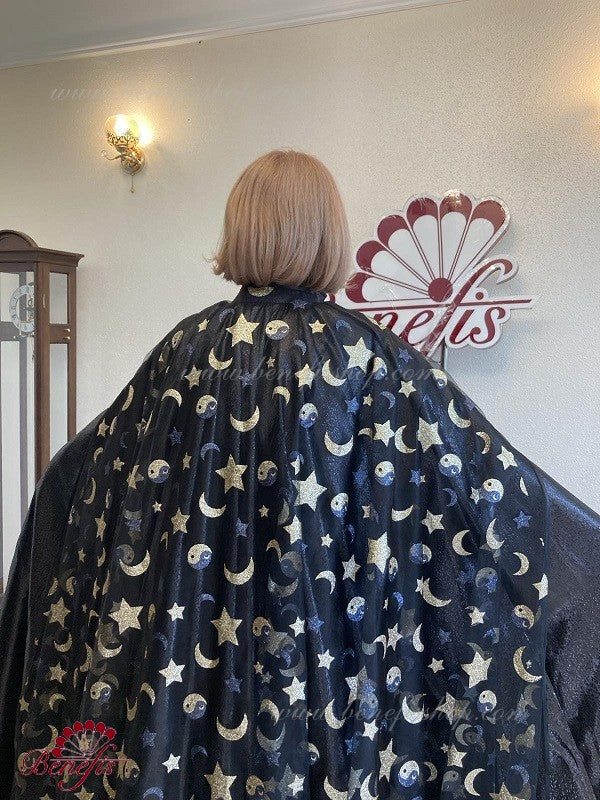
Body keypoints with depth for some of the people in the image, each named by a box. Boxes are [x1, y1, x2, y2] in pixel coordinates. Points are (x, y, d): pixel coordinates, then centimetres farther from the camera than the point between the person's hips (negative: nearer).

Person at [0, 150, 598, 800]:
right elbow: (504, 490, -10)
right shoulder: (373, 357, -13)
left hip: (192, 656, 3)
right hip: (334, 668, -2)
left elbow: (73, 473, 8)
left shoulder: (187, 348, -5)